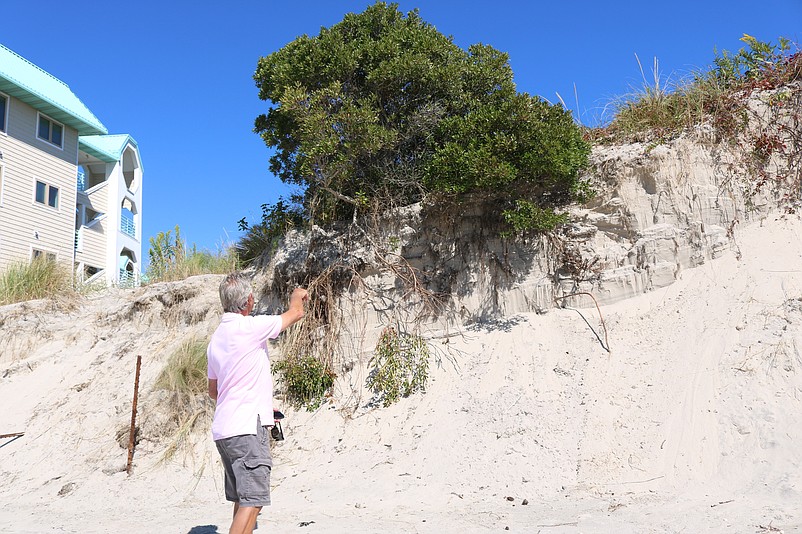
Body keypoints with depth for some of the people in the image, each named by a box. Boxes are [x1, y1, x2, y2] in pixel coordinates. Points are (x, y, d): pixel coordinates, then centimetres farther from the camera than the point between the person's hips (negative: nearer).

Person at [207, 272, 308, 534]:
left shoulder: (216, 337, 13)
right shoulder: (249, 326, -12)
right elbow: (295, 312, 1)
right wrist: (298, 294, 23)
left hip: (223, 429, 9)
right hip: (247, 428, -9)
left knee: (244, 500, 15)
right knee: (252, 501, -9)